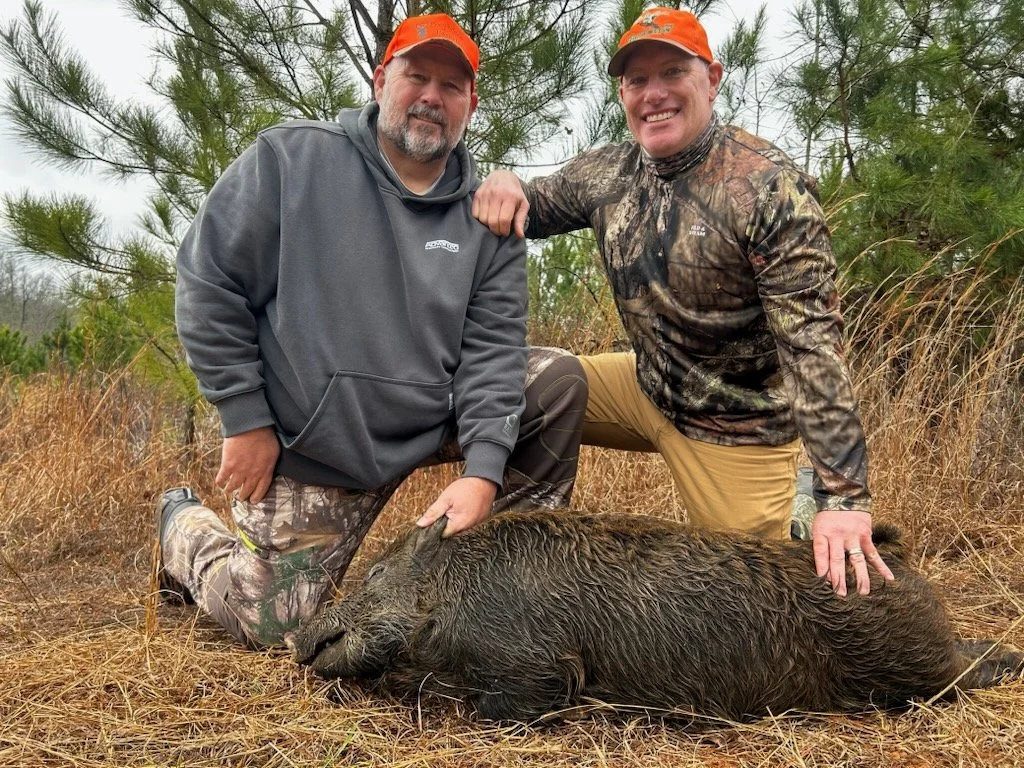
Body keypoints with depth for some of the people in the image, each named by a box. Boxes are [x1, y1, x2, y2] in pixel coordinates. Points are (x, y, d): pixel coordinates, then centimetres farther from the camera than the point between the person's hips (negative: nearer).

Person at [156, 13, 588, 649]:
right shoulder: (290, 158, -10)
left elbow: (494, 346, -9)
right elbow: (208, 280, -10)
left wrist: (483, 470, -22)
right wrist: (245, 421, -12)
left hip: (436, 423, 4)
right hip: (307, 447, -3)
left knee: (559, 379, -10)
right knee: (271, 625, -2)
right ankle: (185, 527, 30)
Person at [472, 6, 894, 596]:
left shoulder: (768, 187, -22)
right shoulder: (607, 173, -4)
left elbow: (814, 347, -27)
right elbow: (531, 208, 13)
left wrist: (844, 499, -33)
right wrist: (504, 185, -15)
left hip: (736, 428, -5)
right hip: (646, 388, 6)